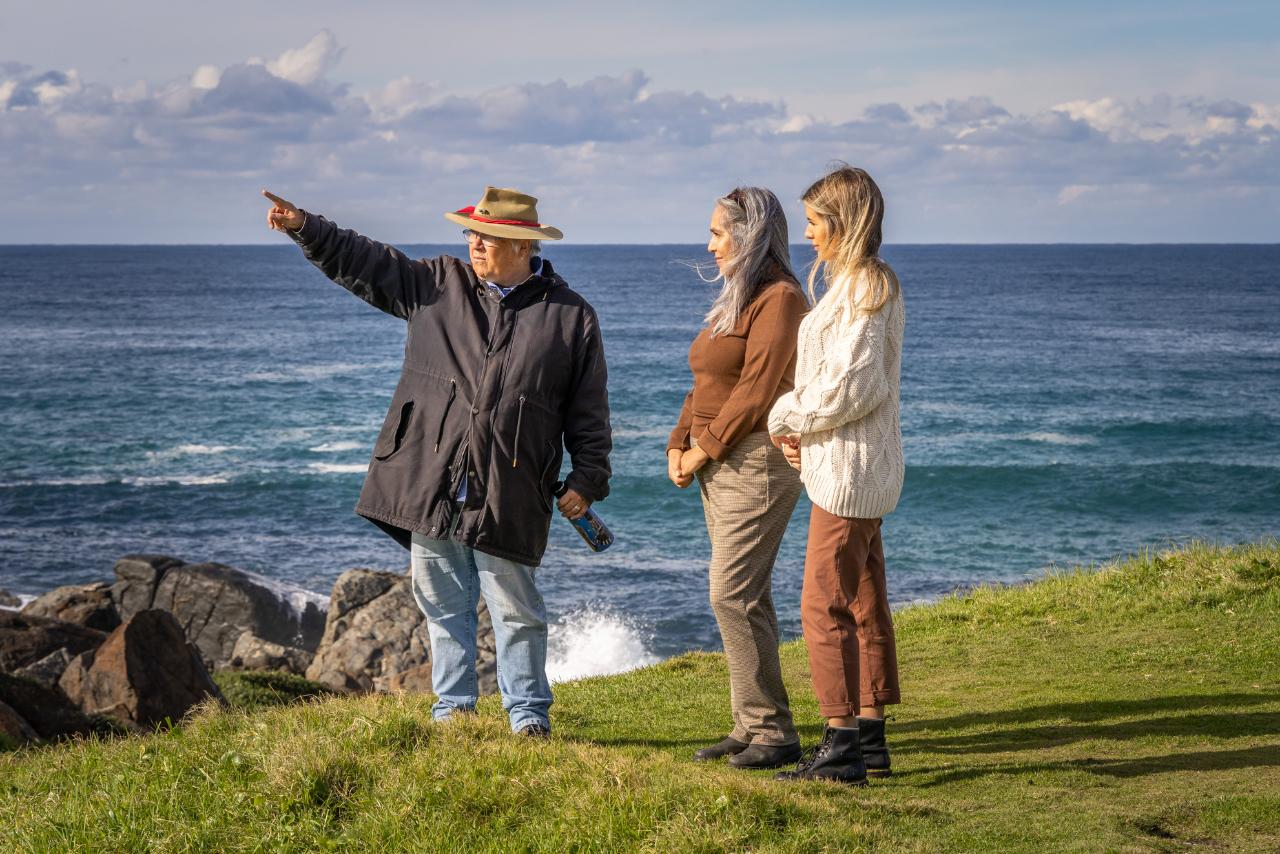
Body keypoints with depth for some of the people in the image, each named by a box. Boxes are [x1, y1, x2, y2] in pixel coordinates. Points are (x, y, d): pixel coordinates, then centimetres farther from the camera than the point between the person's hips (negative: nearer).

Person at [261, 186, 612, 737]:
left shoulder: (570, 316, 3)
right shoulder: (437, 285, 9)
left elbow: (588, 411, 5)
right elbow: (364, 264, 9)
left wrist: (588, 480, 2)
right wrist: (303, 227, -2)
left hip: (507, 496, -3)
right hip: (431, 483, 3)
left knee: (515, 610, 2)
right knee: (443, 604, 10)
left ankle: (528, 716, 13)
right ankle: (453, 708, 21)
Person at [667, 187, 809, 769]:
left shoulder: (779, 299, -12)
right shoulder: (735, 299, 19)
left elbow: (758, 391, -19)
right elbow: (707, 385, 19)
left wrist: (704, 449, -13)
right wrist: (679, 445, 6)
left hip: (756, 461, -10)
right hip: (719, 466, 10)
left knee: (734, 595, -12)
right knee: (744, 596, 10)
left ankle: (773, 731, -7)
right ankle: (750, 727, 14)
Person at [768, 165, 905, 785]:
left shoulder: (864, 287, -16)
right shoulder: (864, 283, 16)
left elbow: (854, 385, -22)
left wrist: (788, 418, -9)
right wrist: (798, 424, 4)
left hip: (849, 468, -11)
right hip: (854, 467, 11)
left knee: (824, 607, -8)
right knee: (863, 604, 14)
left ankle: (842, 747, -6)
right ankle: (869, 736, 21)